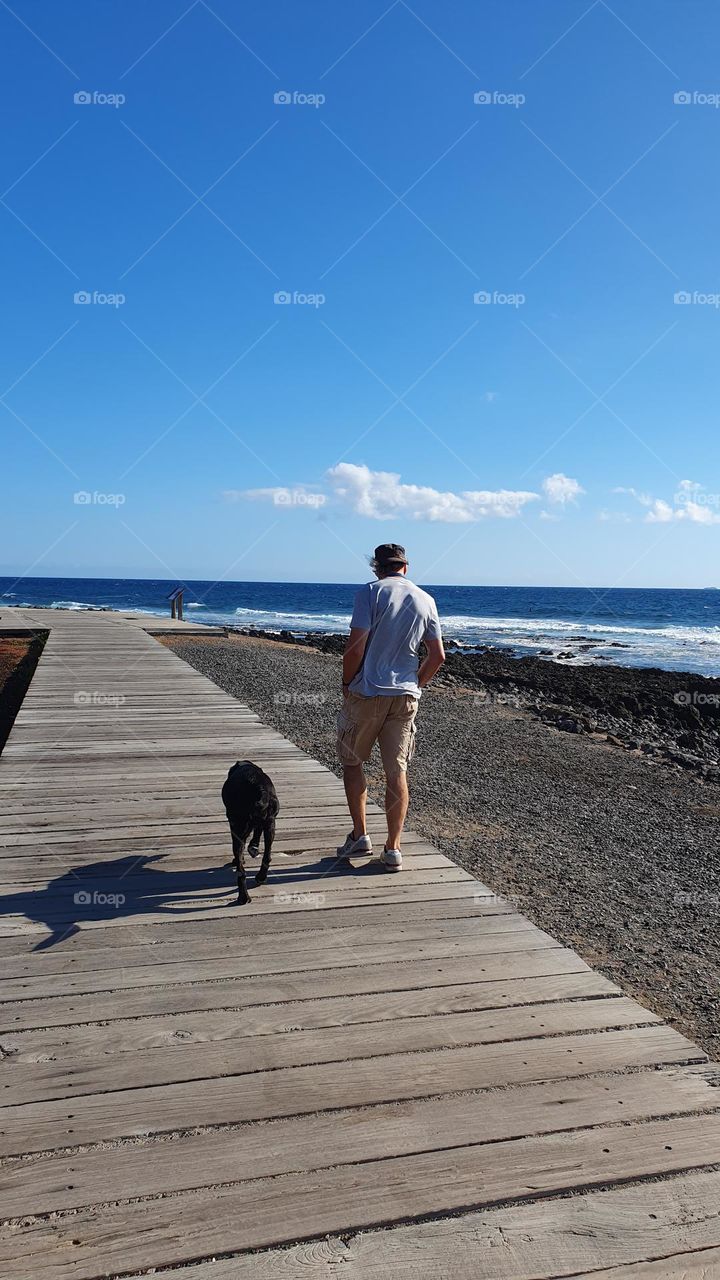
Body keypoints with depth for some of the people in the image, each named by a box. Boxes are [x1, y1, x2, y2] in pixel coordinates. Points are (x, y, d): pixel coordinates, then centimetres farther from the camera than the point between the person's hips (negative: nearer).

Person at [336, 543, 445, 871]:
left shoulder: (370, 592, -8)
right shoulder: (426, 600, 6)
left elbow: (355, 647, -15)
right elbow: (438, 655, 5)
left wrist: (346, 684, -1)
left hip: (366, 693, -4)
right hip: (406, 696, 4)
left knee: (352, 762, 14)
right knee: (397, 772, 8)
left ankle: (360, 835, 15)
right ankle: (393, 849, 11)